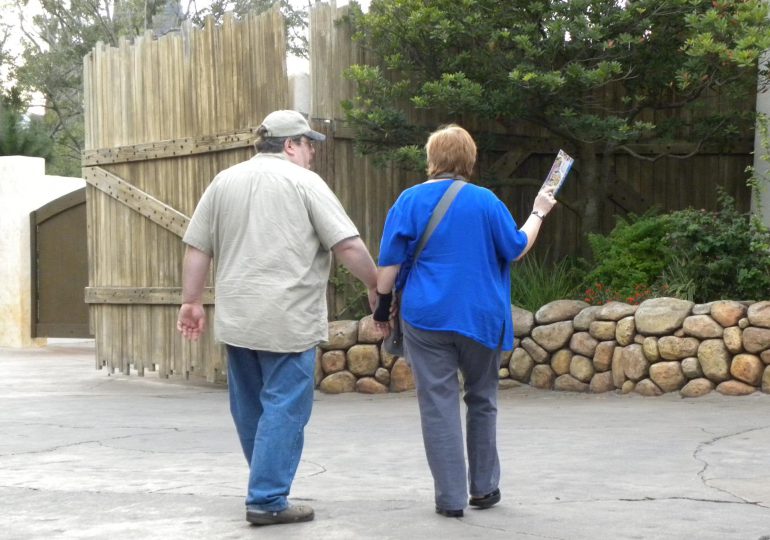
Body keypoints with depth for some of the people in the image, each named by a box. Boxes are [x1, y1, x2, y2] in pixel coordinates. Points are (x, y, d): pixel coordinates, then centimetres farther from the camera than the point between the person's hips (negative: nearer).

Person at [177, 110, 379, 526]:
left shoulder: (224, 182, 12)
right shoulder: (304, 182, -3)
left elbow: (197, 249, 11)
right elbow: (348, 246, -8)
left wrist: (191, 301, 16)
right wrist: (375, 287, 3)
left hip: (237, 319, 6)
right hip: (288, 321, -6)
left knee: (249, 409, 16)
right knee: (284, 409, -2)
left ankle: (268, 485, 27)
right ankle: (267, 500, -3)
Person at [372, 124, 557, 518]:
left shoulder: (410, 200, -2)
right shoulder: (485, 201, -3)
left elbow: (390, 261, -3)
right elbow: (516, 249, 4)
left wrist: (383, 301, 8)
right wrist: (538, 213, 18)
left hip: (427, 317, -1)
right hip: (481, 318, 1)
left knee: (438, 404, 1)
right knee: (482, 400, 17)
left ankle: (450, 497, 0)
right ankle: (484, 488, 22)